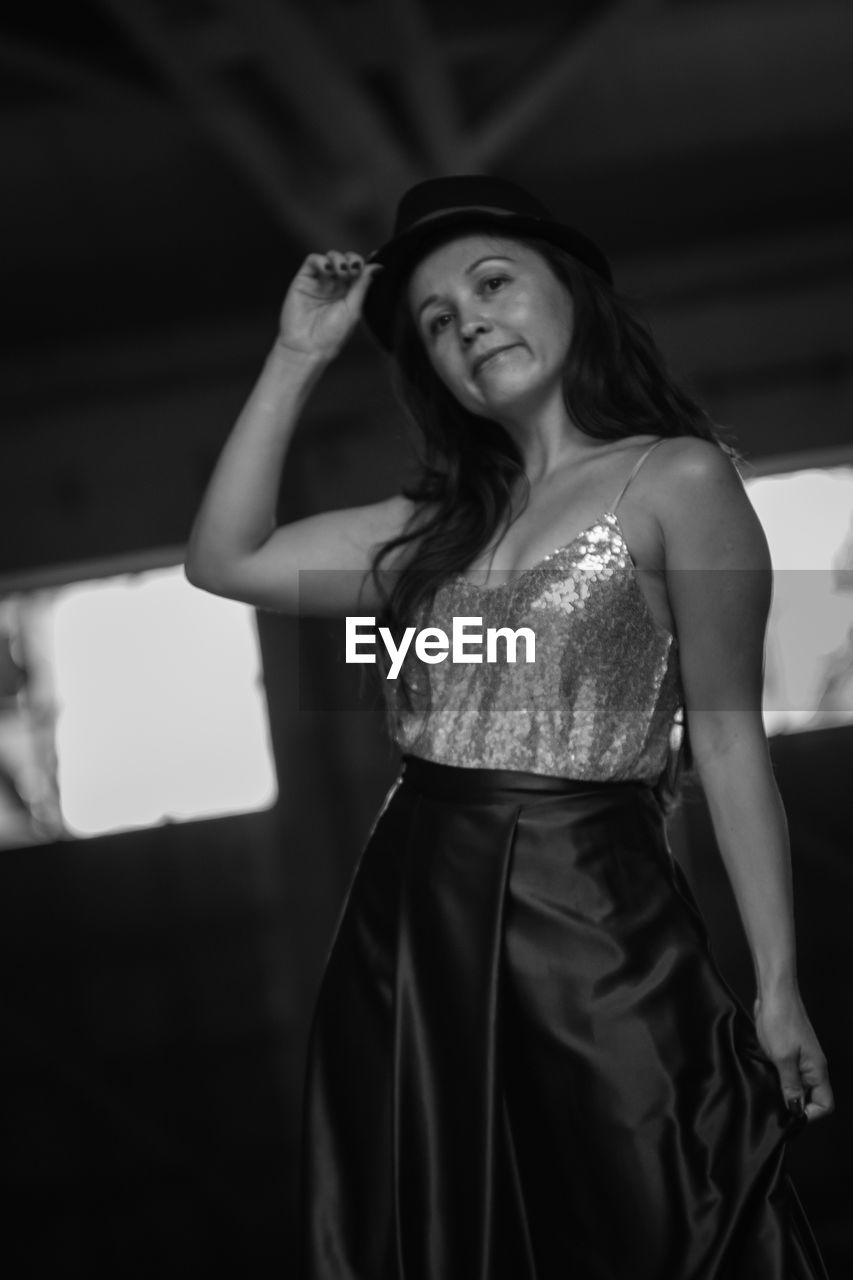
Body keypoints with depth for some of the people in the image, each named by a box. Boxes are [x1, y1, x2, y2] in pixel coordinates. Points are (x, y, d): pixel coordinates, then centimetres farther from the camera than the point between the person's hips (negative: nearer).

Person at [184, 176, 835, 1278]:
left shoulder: (679, 479, -5)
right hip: (411, 931, 6)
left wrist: (777, 982, -8)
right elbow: (224, 559, 10)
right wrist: (297, 357, 9)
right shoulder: (442, 521, 12)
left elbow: (727, 740, -6)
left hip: (589, 927, -6)